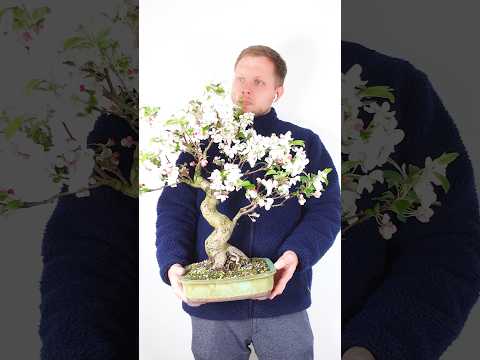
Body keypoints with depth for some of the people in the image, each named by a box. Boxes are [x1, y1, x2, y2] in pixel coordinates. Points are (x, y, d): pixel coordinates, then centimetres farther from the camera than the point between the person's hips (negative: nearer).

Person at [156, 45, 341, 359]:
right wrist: (173, 264, -16)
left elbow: (326, 211, -2)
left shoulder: (306, 144, 5)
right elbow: (173, 209, 1)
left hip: (283, 302, 0)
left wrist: (295, 254, -20)